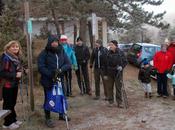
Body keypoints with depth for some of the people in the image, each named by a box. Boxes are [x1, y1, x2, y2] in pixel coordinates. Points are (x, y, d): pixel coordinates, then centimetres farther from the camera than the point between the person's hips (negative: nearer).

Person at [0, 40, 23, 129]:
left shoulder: (17, 58, 9)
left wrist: (21, 72, 2)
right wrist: (15, 75, -21)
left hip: (14, 84, 8)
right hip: (7, 85, -8)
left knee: (13, 103, 17)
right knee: (8, 104, 1)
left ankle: (13, 119, 29)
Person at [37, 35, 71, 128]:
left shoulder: (61, 51, 1)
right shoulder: (44, 53, -11)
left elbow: (68, 64, -2)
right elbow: (41, 67, -16)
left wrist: (61, 69, -21)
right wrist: (51, 74, -26)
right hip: (48, 81, -4)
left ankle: (61, 115, 37)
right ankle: (48, 118, 22)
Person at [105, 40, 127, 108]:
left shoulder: (120, 53, -5)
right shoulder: (108, 53, -1)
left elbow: (125, 61, 4)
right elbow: (106, 64, 2)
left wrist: (122, 67, -15)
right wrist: (105, 74, 1)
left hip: (118, 73, -2)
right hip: (110, 73, 2)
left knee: (118, 88, 3)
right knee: (110, 88, 7)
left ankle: (119, 102, 13)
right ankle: (111, 101, 21)